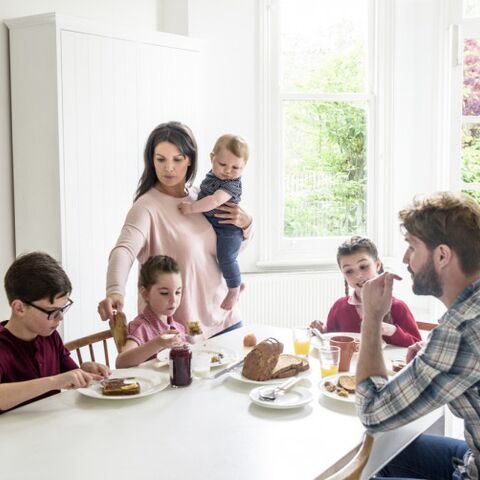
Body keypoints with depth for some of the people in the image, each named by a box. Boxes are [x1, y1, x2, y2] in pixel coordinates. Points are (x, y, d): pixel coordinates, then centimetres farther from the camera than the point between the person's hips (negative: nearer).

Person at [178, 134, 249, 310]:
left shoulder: (233, 184, -25)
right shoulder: (212, 176, 3)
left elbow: (215, 201, -36)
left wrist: (192, 208, -34)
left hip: (228, 229, -9)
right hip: (210, 226, 9)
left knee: (226, 258, -10)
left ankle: (234, 290, 11)